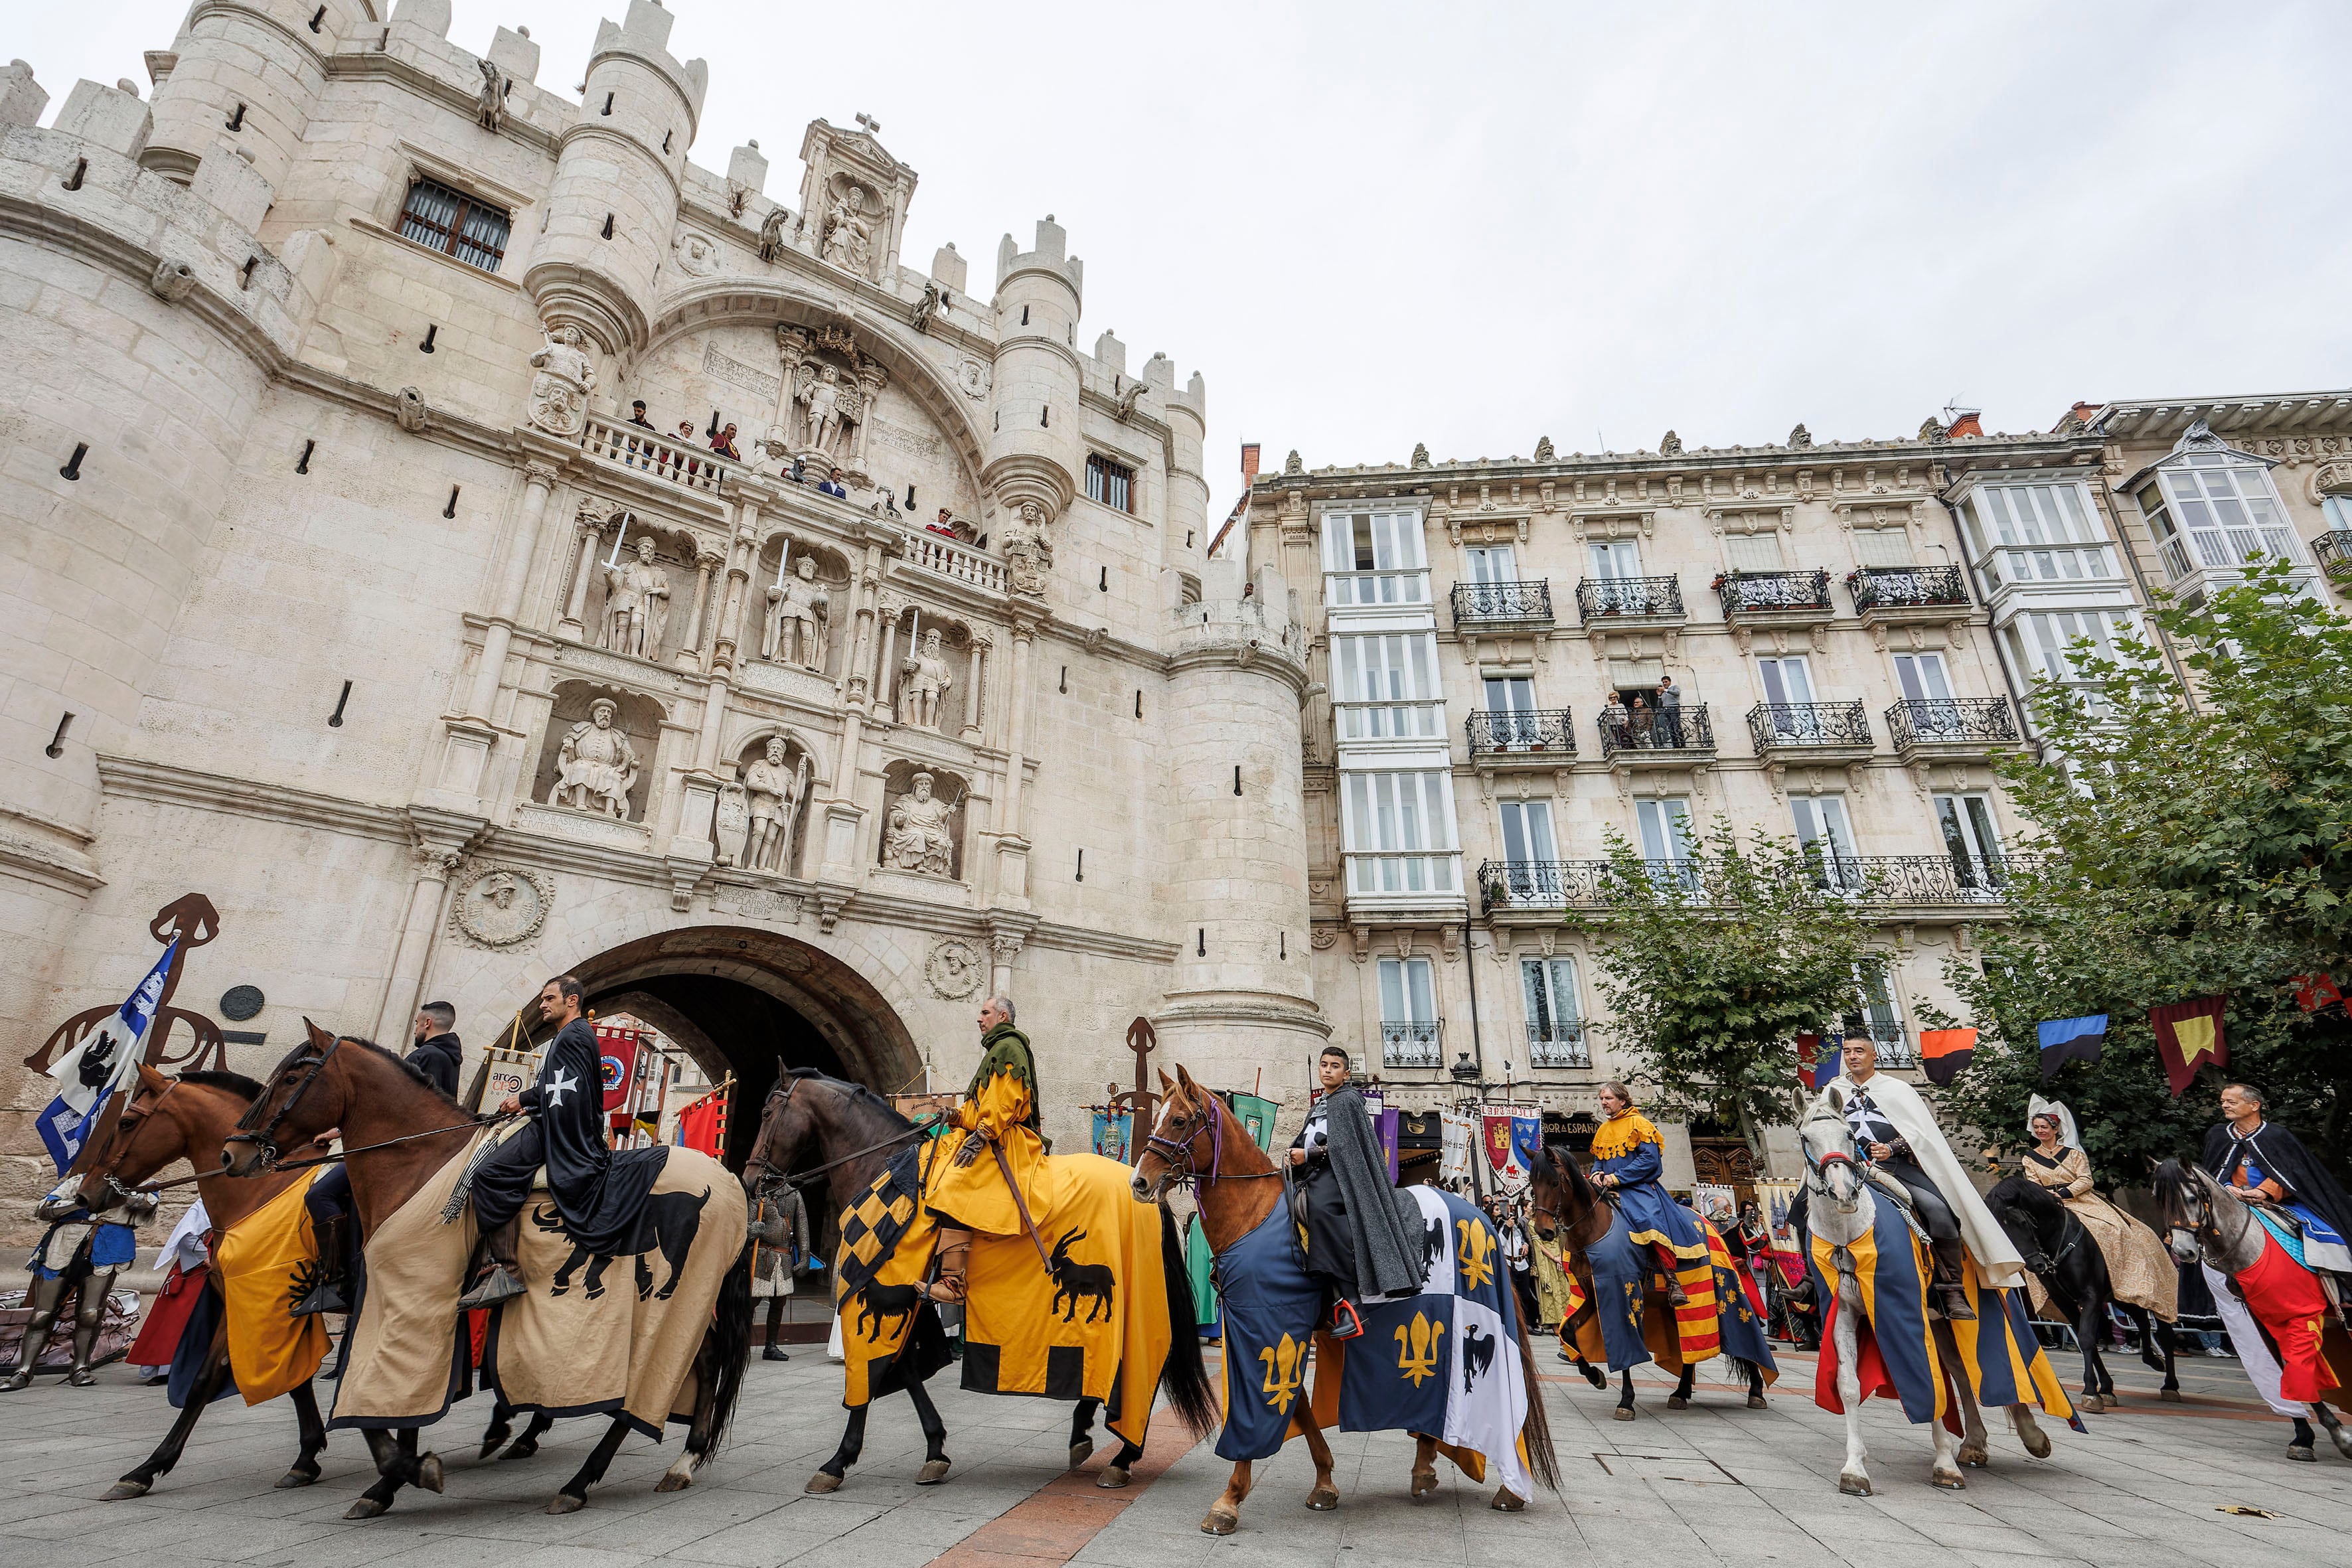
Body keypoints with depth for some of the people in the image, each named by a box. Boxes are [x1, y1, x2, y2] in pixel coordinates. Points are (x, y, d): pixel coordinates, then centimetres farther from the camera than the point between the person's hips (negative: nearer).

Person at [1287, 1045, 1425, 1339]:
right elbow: (1306, 1144, 23)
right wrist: (1296, 1155, 2)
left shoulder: (1348, 1100, -1)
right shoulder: (1319, 1106, 24)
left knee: (1321, 1206, -36)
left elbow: (1343, 1145, -11)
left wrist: (1309, 1154, -13)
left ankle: (1348, 1303, -39)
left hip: (1339, 1172, -10)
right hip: (1314, 1173, 10)